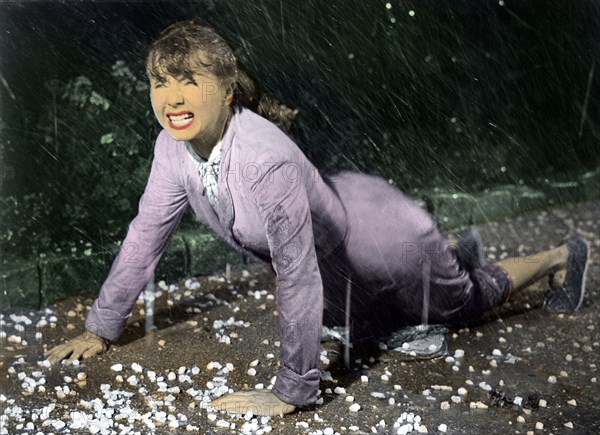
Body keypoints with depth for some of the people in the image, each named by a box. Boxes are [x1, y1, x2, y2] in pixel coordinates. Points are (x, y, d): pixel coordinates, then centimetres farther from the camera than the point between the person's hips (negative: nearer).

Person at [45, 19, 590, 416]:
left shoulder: (266, 159, -43)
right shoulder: (174, 146, -20)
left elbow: (297, 276, -40)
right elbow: (146, 233, -9)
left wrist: (291, 392, -34)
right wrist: (99, 329, -4)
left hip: (377, 236, -7)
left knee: (470, 298, 18)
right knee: (352, 318, 35)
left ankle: (565, 254, 46)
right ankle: (458, 252, 53)